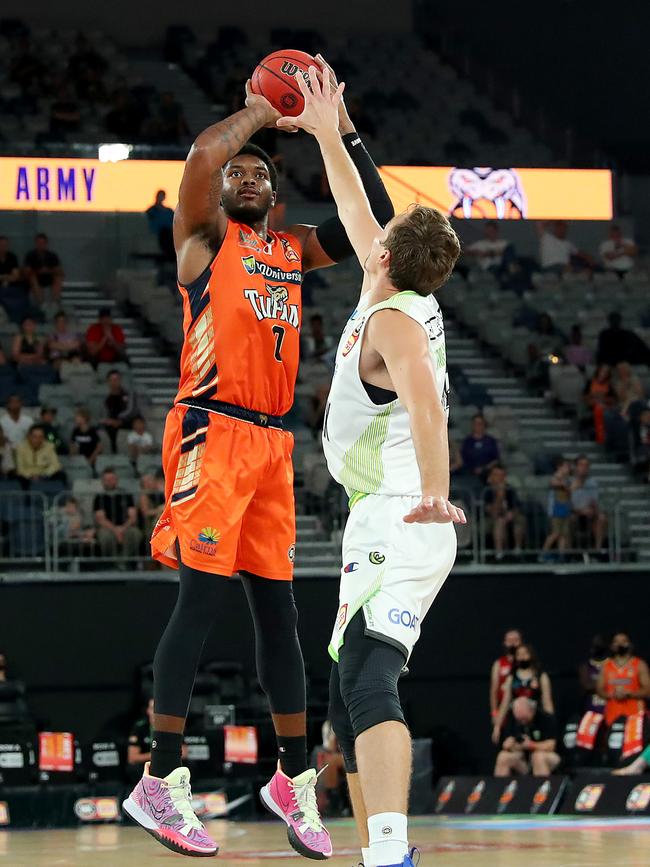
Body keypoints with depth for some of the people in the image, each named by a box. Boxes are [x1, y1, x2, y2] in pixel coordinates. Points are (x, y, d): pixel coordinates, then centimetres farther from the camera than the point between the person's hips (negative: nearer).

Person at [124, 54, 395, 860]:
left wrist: (343, 129, 11)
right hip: (212, 431, -7)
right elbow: (203, 153, -18)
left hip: (271, 442, 7)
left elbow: (377, 222, 17)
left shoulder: (293, 248, 19)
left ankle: (294, 778, 16)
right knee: (201, 599, -11)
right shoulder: (205, 234, 1)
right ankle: (160, 782, -9)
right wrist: (259, 110, -2)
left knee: (278, 609, 9)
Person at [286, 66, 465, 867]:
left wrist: (434, 492, -45)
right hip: (389, 528, 10)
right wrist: (326, 135, 39)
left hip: (396, 527, -10)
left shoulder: (393, 320, -13)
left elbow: (424, 397, -32)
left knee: (367, 683, -26)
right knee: (350, 699, 15)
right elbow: (355, 215, 30)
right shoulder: (408, 301, 14)